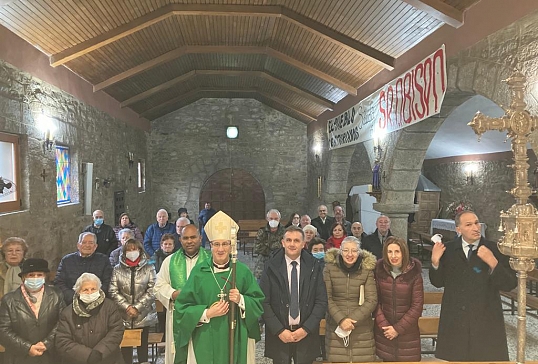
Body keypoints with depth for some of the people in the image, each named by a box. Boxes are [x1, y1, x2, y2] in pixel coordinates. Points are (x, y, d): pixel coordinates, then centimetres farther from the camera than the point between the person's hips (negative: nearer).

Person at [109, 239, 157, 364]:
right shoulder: (118, 269, 5)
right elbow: (113, 292, -1)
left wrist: (137, 307, -11)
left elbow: (152, 291, -4)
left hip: (144, 316, -1)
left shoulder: (149, 268, 1)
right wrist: (127, 307, -11)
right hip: (123, 316, 1)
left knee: (143, 345, 9)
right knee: (125, 345, 5)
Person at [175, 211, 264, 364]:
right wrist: (207, 313, -14)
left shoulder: (243, 271, 0)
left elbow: (259, 302, 2)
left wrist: (241, 300, -16)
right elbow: (182, 306, -1)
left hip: (236, 338, 1)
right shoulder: (199, 272, -2)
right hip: (205, 340, 0)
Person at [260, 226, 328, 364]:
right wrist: (279, 330, -10)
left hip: (307, 333, 1)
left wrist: (306, 329, -8)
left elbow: (322, 301, -2)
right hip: (278, 335, 0)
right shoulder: (272, 267, -4)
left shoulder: (314, 266, -1)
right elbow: (264, 302, -5)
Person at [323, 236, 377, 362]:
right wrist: (341, 319, -14)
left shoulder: (367, 269, -2)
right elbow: (326, 298, -4)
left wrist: (352, 320, -13)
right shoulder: (330, 268, -3)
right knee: (337, 359, 1)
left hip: (362, 329, 0)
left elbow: (371, 300, -5)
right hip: (335, 328, 0)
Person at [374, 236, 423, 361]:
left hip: (407, 331, -1)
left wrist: (398, 328, -10)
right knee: (387, 359, 8)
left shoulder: (414, 273, -10)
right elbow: (376, 301, -1)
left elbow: (417, 306, -9)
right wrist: (383, 325, -11)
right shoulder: (380, 271, -4)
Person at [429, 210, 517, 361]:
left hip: (486, 321, -1)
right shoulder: (448, 249, -1)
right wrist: (435, 262, -15)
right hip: (454, 321, 2)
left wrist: (493, 263, -25)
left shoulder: (495, 249, -6)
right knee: (453, 358, 12)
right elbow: (438, 282, 3)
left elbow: (510, 285, -10)